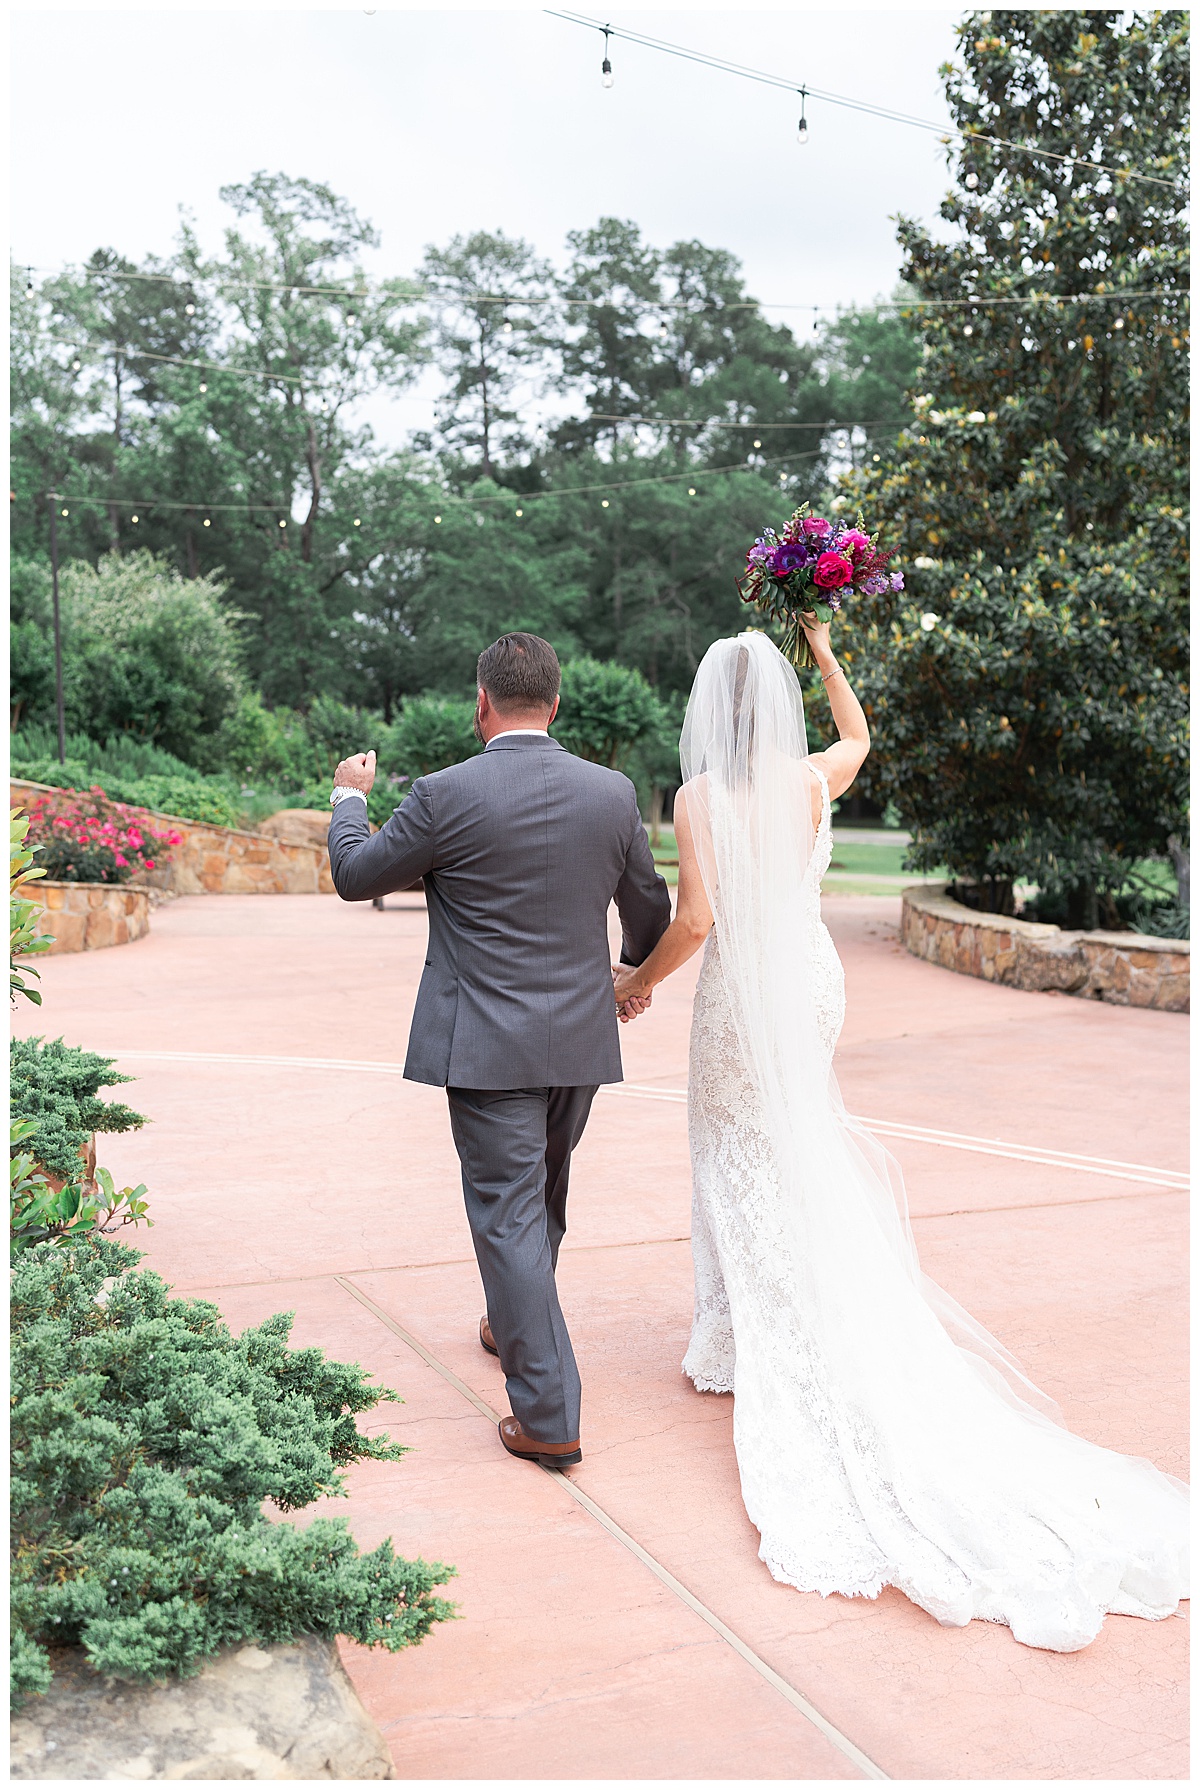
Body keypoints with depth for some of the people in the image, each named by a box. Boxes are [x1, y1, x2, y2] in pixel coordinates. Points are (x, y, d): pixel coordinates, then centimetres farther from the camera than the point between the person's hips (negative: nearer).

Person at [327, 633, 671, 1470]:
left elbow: (355, 876, 1)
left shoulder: (445, 795, -14)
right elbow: (651, 913, 10)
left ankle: (550, 1416, 4)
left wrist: (349, 796, 20)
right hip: (581, 1039, 5)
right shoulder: (612, 792, -2)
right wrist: (635, 970, 33)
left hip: (487, 1047, -5)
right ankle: (517, 1328, 47)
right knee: (544, 1197, 24)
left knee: (509, 1216, 2)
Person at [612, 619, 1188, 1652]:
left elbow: (695, 920, -16)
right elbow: (859, 735, 23)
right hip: (816, 977, 5)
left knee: (749, 1164, 7)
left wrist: (640, 978, 0)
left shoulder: (702, 796, -14)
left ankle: (749, 1345, 17)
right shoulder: (811, 780, -1)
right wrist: (823, 651, 27)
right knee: (805, 1157, 18)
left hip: (744, 995, -5)